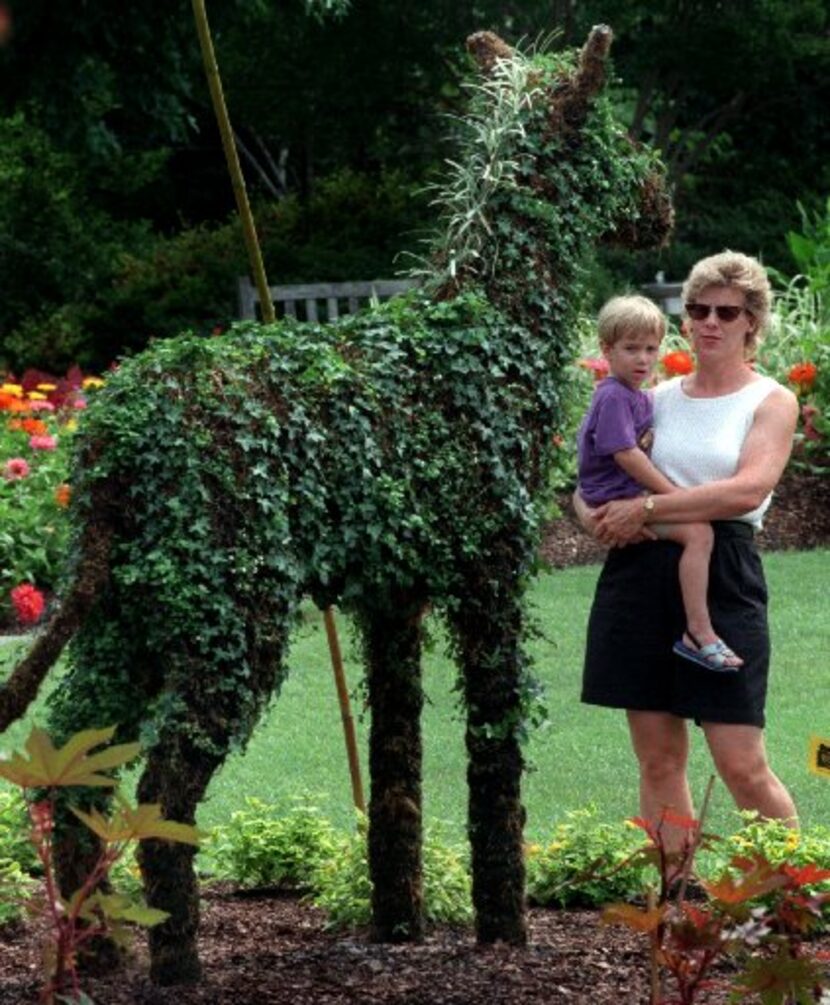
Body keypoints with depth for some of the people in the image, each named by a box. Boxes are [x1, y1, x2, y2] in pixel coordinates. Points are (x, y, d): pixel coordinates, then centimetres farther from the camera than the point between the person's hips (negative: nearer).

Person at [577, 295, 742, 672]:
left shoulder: (641, 397, 17)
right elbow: (625, 455, -22)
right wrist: (672, 493, -19)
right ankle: (699, 631, -28)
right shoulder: (613, 397, -14)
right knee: (698, 531, -24)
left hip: (636, 493, 11)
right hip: (617, 496, -11)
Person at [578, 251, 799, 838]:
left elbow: (749, 489, -14)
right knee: (658, 758, 5)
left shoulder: (772, 402, 3)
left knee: (742, 765, -8)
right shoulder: (658, 398, 15)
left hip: (723, 576, -4)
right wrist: (600, 515, -5)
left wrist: (645, 508, -14)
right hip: (641, 574, 5)